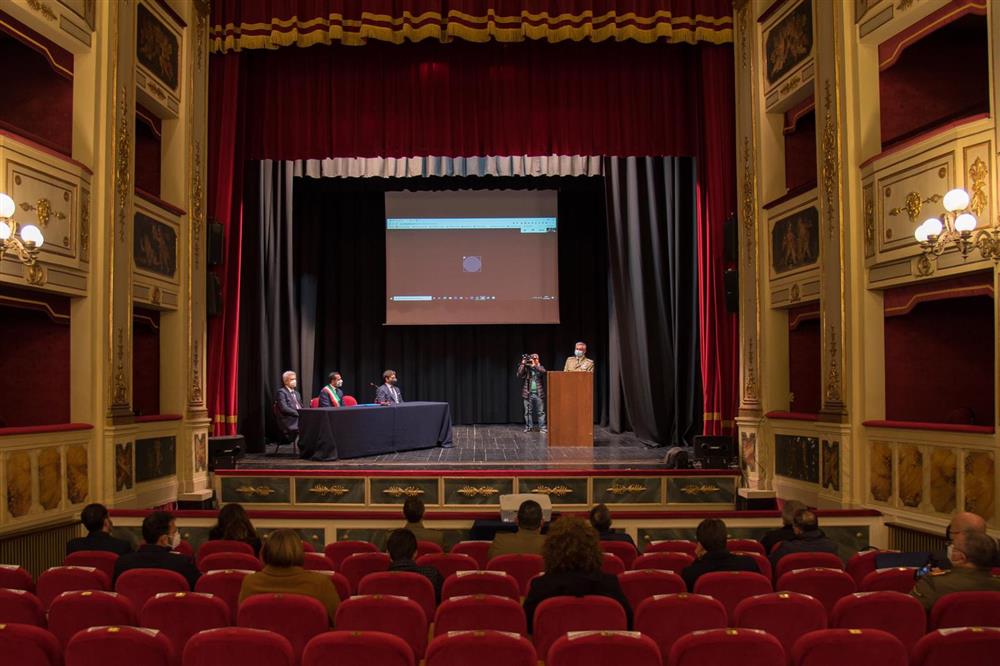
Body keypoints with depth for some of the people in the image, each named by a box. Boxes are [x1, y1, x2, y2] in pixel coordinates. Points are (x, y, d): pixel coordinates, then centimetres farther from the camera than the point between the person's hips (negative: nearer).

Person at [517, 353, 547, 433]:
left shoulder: (540, 367, 9)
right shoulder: (525, 368, 5)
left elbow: (544, 371, -14)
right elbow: (519, 375, -11)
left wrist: (534, 365, -17)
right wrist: (523, 364, -12)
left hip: (538, 394, 1)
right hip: (528, 394, -1)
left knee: (541, 412, 0)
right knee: (528, 412, 4)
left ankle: (542, 427, 3)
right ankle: (528, 427, 11)